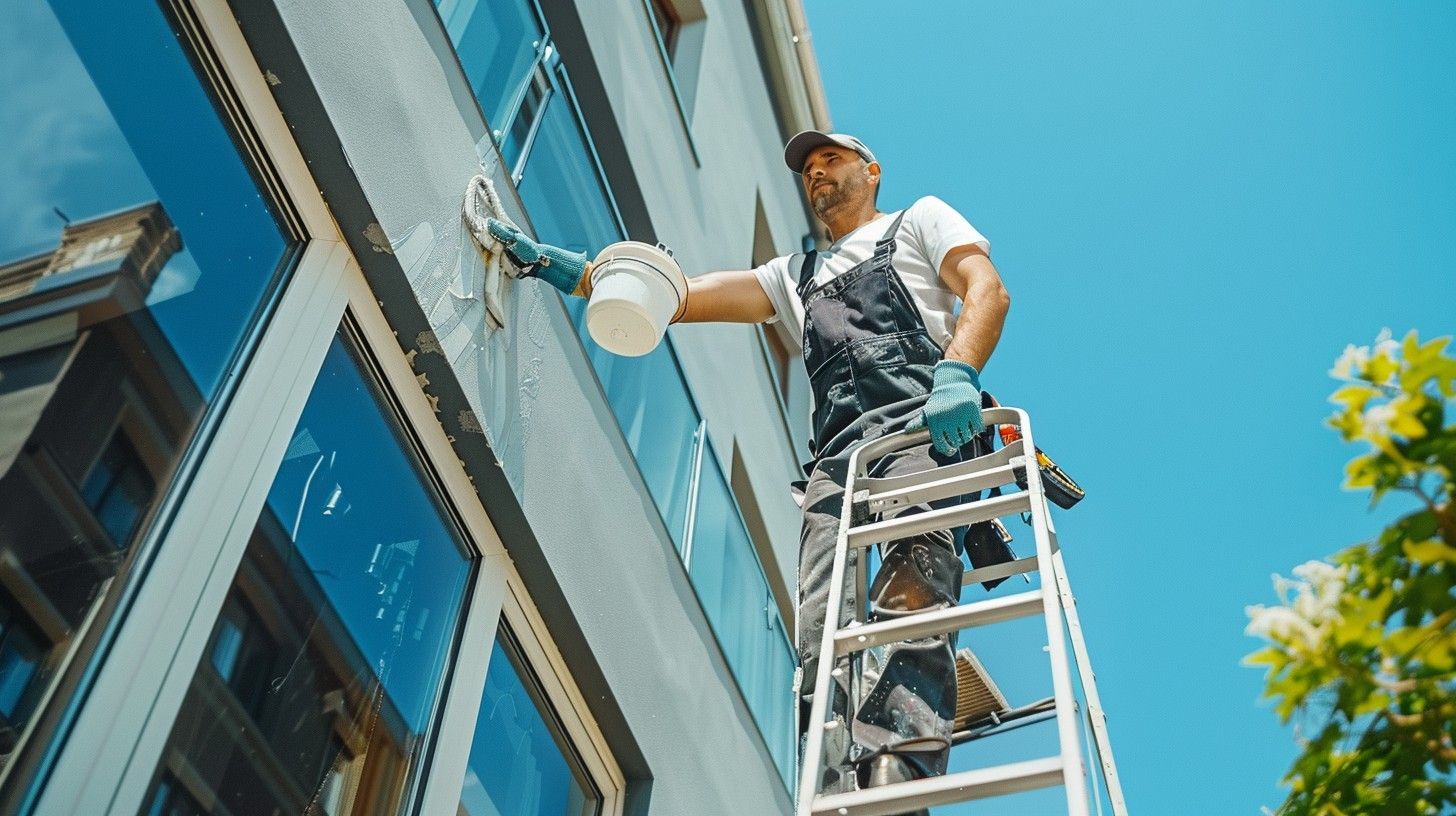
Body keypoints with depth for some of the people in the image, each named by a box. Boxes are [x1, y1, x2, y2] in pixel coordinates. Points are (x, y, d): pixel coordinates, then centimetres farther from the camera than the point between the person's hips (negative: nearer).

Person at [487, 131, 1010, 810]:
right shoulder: (795, 276, 38)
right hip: (835, 455, 5)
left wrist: (956, 372, -14)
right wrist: (555, 266, 18)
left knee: (910, 600, -29)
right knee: (820, 630, -17)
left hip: (921, 428, -4)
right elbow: (682, 296, 28)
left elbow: (987, 290, 9)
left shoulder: (920, 220, 28)